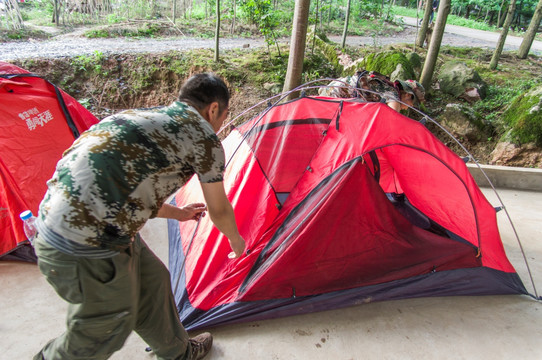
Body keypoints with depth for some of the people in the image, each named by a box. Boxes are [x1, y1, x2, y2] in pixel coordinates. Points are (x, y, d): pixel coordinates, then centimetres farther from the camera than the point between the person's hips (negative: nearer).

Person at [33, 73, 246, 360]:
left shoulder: (144, 117, 16)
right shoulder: (204, 138, -8)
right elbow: (219, 212, 4)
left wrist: (177, 213, 39)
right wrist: (236, 241, 26)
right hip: (88, 252, -9)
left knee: (151, 279, 24)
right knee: (104, 333, 15)